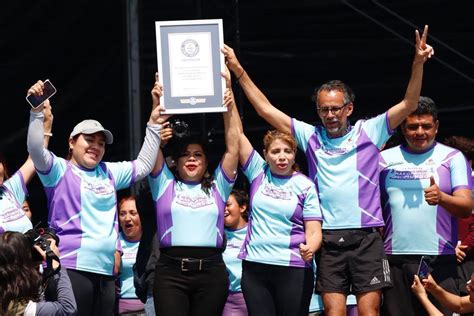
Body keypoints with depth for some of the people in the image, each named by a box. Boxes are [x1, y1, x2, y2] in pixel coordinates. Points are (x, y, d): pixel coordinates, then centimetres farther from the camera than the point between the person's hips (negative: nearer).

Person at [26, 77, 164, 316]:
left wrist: (154, 123, 24)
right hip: (71, 269, -7)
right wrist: (37, 111, -20)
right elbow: (36, 150, -13)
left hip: (105, 272, 7)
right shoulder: (59, 170, 3)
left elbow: (143, 165, 28)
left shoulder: (109, 173, 21)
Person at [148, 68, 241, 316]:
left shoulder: (217, 187, 16)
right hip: (171, 271, -1)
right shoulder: (164, 184, 14)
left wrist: (229, 101, 1)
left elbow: (233, 146, 9)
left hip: (211, 272, 1)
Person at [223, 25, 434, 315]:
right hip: (329, 240, 2)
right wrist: (239, 71, 5)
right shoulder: (311, 137, 11)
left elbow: (408, 105, -1)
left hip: (366, 238, -2)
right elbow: (266, 110, 11)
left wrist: (418, 63, -14)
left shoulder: (369, 132, 6)